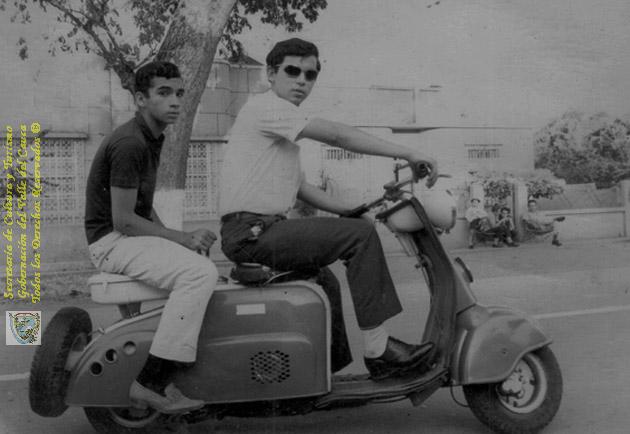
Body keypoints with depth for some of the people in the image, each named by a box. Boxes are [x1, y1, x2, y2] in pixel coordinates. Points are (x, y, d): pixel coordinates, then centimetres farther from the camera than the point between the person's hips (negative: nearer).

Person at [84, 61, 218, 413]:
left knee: (212, 260, 3)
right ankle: (151, 383, -23)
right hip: (112, 240, -10)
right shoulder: (129, 144, -19)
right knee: (200, 273, -26)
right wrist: (182, 238, -16)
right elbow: (123, 220, -21)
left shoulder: (152, 139, 13)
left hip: (134, 235, 10)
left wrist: (174, 238, 5)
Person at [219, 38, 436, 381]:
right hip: (251, 232, -11)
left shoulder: (284, 126, 23)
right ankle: (377, 352, -12)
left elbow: (300, 187, 24)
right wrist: (407, 154, -19)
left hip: (259, 232, 11)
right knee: (360, 235, -16)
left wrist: (352, 210, 14)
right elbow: (335, 135, -19)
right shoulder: (265, 106, -9)